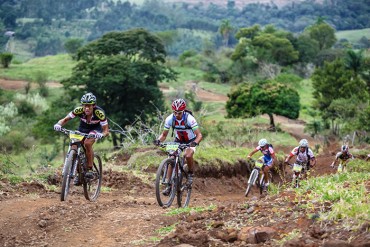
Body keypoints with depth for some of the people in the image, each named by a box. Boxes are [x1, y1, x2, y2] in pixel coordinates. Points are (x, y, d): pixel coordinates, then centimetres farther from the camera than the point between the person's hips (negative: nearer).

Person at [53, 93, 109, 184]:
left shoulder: (99, 113, -35)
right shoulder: (79, 110, -29)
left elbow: (106, 131, -31)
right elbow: (65, 119, -21)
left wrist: (101, 134, -53)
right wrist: (59, 124, -43)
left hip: (95, 129, -3)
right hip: (82, 128, 3)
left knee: (87, 143, -32)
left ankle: (90, 169, -17)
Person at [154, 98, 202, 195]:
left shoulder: (189, 119, -31)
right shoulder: (169, 119, -21)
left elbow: (199, 135, -33)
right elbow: (164, 134, -11)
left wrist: (195, 143, -54)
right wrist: (158, 140, -32)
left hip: (191, 141, -3)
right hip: (178, 141, 3)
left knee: (188, 155, -31)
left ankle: (191, 173, -2)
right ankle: (168, 185, -8)